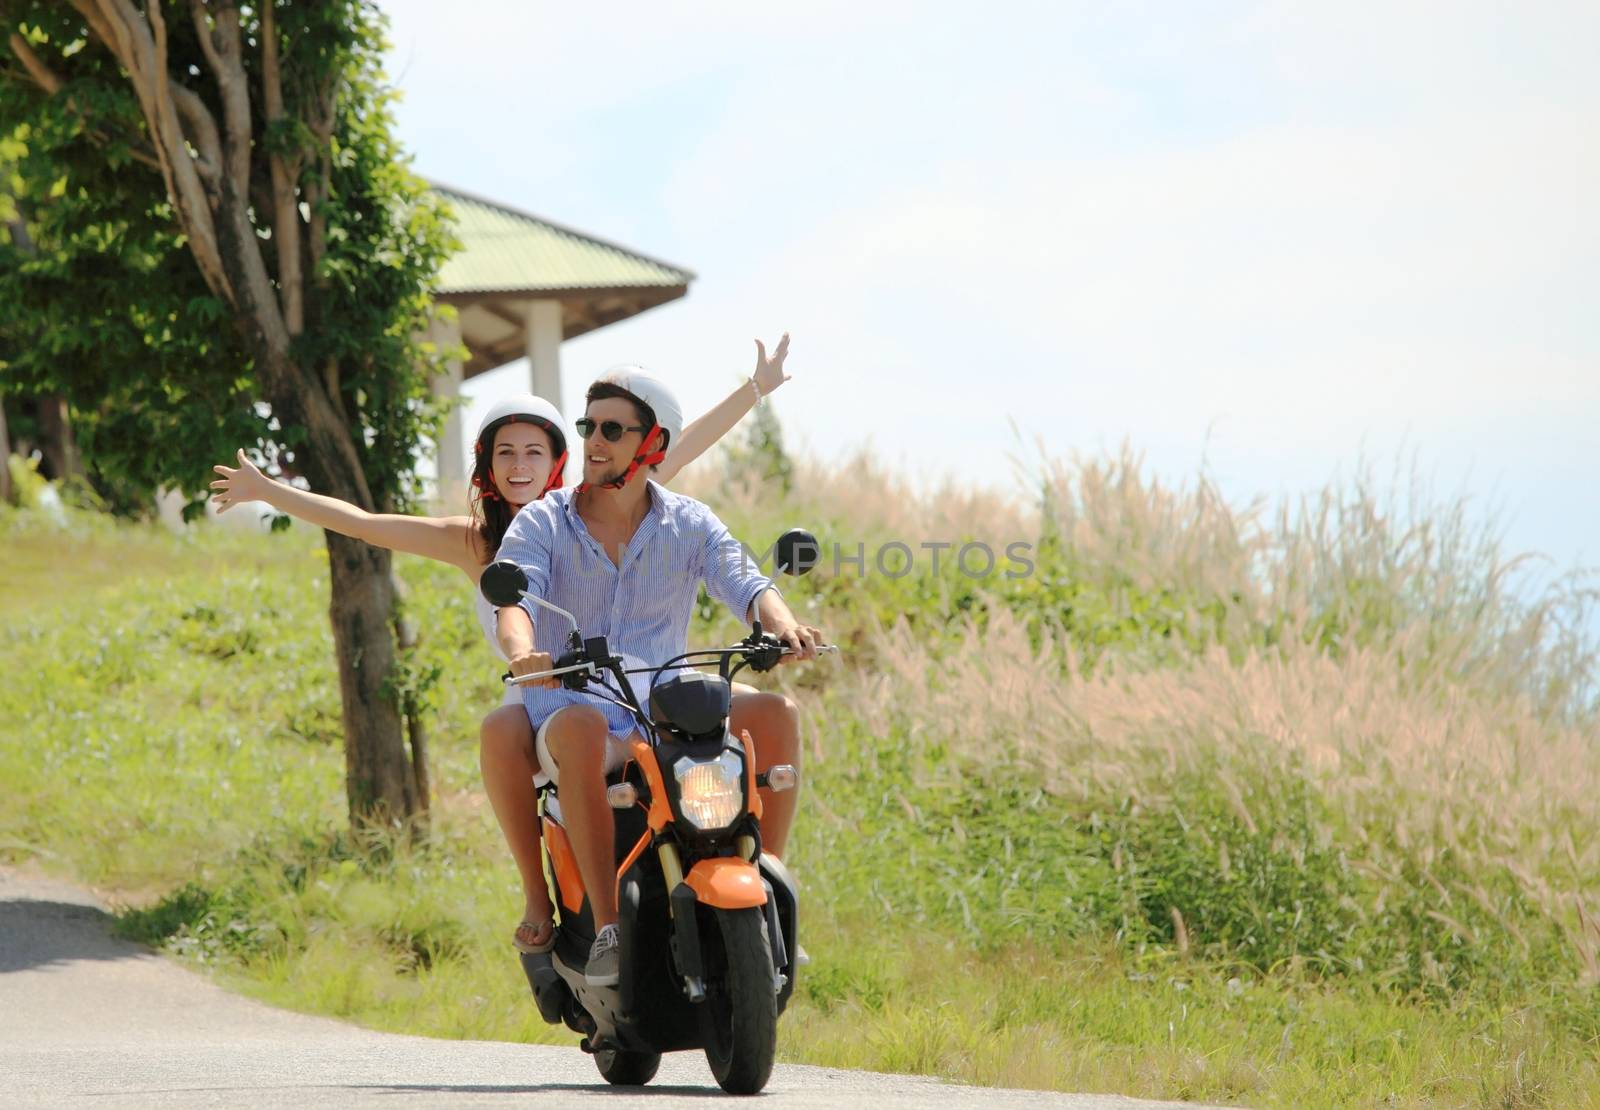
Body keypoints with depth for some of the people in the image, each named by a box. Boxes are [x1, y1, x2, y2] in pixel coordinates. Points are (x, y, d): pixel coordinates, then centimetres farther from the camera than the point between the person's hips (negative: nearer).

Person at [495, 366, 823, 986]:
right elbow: (514, 595, -14)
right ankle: (608, 928, -41)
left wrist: (782, 625, -32)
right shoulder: (541, 524, 4)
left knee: (774, 714, -23)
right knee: (580, 727, -39)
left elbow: (743, 583, -8)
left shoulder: (689, 525, 9)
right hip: (570, 714, -2)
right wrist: (521, 650, -39)